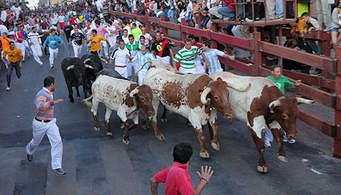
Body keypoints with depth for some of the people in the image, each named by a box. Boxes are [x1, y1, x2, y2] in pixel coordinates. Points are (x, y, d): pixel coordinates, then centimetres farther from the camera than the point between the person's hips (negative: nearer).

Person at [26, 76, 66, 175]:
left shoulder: (49, 93, 5)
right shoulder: (41, 94, -24)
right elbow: (40, 106, -43)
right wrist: (54, 102, -48)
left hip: (50, 123, 6)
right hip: (40, 124, -6)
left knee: (57, 142, -12)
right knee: (36, 142, 20)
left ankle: (56, 166, -8)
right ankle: (29, 151, 57)